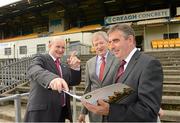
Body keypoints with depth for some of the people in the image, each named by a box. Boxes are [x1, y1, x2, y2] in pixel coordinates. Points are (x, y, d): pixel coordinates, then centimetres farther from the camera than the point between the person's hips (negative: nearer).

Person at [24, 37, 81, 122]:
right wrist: (51, 78, -49)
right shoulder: (41, 59, -6)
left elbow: (74, 82, 4)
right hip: (42, 112, -6)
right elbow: (34, 71, -28)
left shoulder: (64, 66, 15)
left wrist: (75, 67, -16)